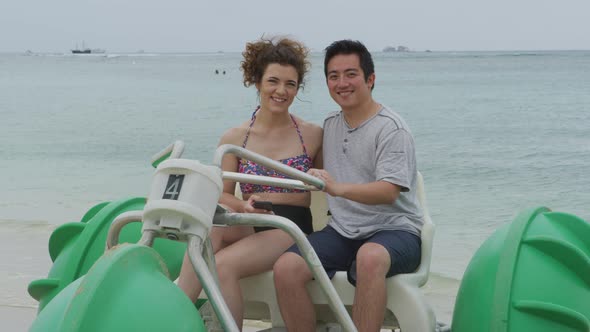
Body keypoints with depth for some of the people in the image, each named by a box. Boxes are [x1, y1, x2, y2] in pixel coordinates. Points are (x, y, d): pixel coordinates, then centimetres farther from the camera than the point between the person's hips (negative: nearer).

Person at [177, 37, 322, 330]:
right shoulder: (234, 138, 8)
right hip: (248, 227, 3)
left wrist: (269, 196, -3)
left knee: (223, 264, -30)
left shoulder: (313, 135, 4)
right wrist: (243, 206, -13)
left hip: (290, 231, -2)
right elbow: (223, 194, 7)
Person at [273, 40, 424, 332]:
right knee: (286, 268, -22)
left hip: (393, 230, -5)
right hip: (341, 231, 6)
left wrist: (339, 188, -37)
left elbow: (389, 191, -20)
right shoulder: (330, 124, 16)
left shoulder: (391, 129, -7)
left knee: (370, 257, -41)